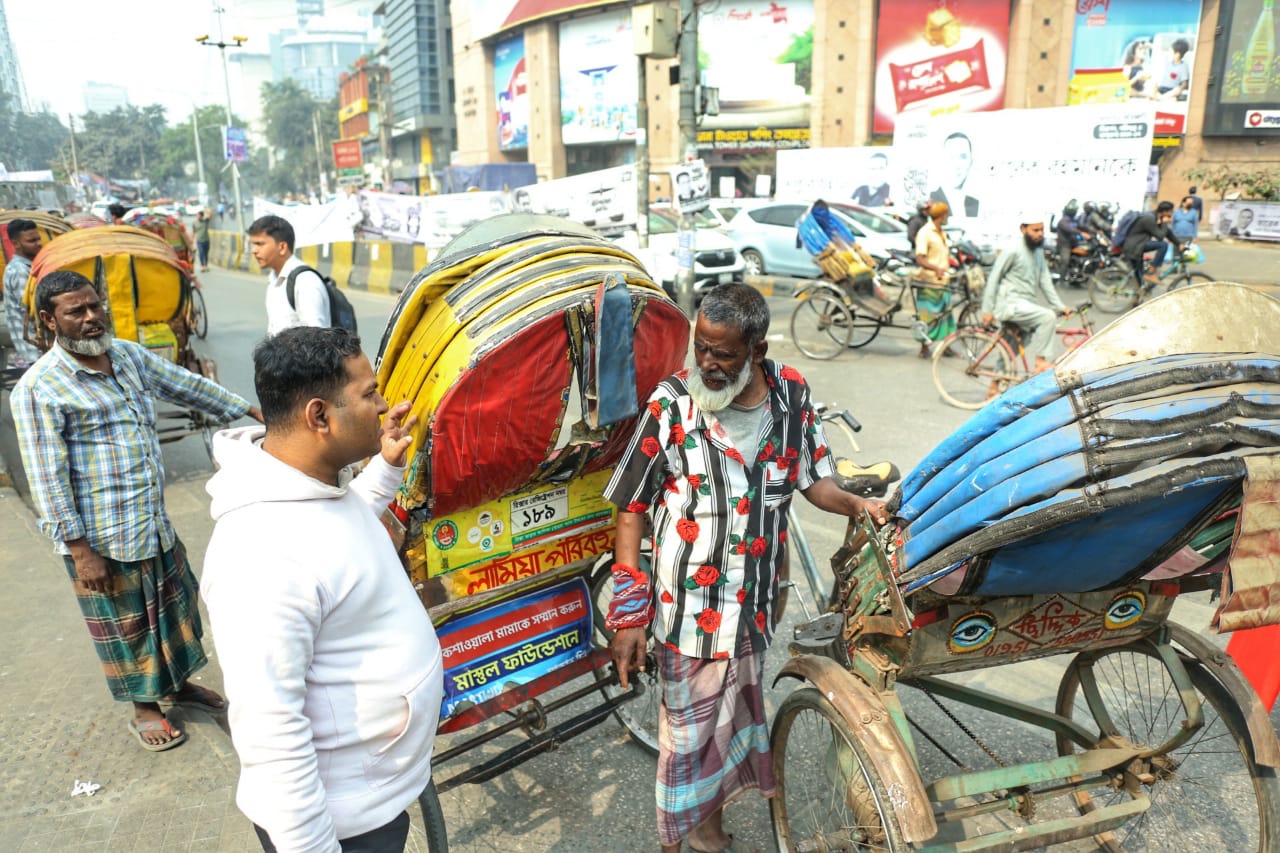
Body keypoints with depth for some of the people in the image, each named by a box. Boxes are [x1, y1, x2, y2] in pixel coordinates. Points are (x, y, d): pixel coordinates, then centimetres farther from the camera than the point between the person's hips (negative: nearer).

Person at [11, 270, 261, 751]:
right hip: (102, 540, -7)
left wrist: (254, 411, 17)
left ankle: (178, 684, 43)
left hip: (156, 524, 7)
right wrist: (80, 551, -17)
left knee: (172, 605, 21)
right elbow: (47, 479, -17)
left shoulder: (129, 356, 3)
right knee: (126, 625, 12)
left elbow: (191, 387, 15)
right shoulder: (38, 389, -17)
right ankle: (144, 710, 33)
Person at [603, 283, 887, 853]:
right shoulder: (672, 403, -15)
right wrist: (628, 616, -12)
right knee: (688, 730, 9)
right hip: (690, 605, -4)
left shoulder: (791, 394, -4)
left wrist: (854, 504, -12)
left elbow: (811, 479, 9)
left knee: (735, 714, 22)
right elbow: (632, 508, -11)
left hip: (755, 600, 4)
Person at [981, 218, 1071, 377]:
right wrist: (988, 310, -12)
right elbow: (993, 279, -10)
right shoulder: (1013, 251, -10)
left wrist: (1060, 306, 5)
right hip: (1011, 304, -8)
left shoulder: (1038, 251, 14)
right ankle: (1040, 362, -18)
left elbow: (1045, 281, 13)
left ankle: (995, 386, 21)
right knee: (1047, 316, -26)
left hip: (1027, 305, 8)